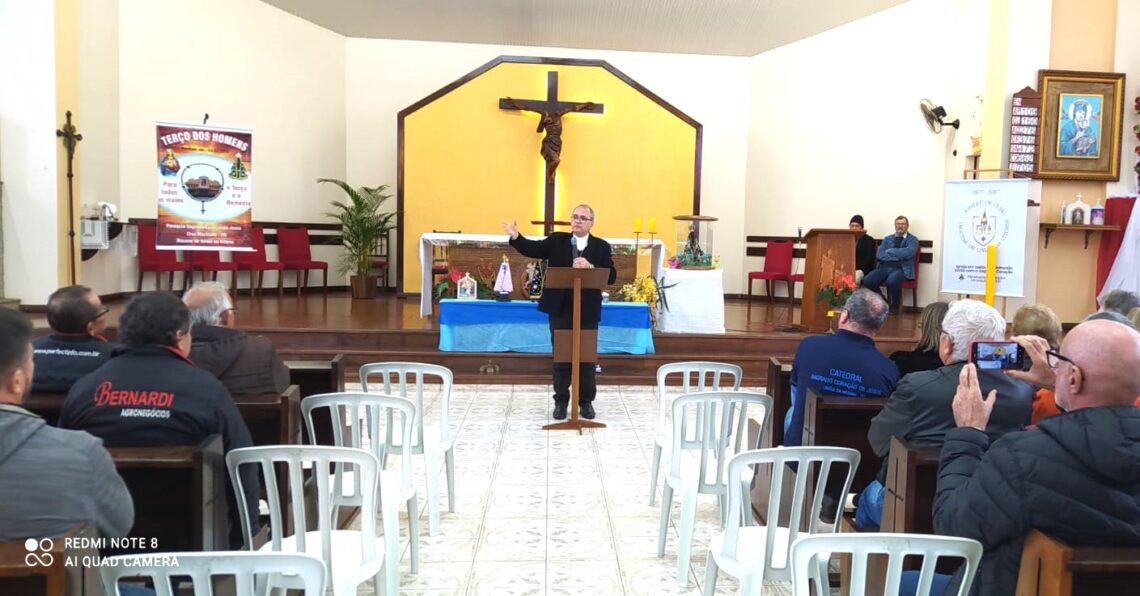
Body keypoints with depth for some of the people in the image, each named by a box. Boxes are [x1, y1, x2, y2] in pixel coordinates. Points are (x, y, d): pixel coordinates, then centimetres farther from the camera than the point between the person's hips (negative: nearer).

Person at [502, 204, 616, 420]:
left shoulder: (601, 247, 2)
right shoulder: (557, 240, 5)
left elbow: (611, 276, -6)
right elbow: (532, 248, -7)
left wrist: (590, 267, -21)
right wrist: (515, 236, -24)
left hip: (587, 312, 0)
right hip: (560, 310, 1)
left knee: (586, 356, 8)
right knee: (561, 356, 8)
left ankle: (586, 401, 21)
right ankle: (561, 401, 18)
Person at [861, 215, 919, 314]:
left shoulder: (912, 239, 11)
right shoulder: (887, 239, 21)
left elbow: (908, 253, -10)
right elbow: (879, 255, 5)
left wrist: (890, 251, -1)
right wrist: (897, 256, -6)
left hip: (901, 269, -4)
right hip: (884, 267, 4)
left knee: (891, 281, -38)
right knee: (867, 280, -25)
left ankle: (895, 306, -10)